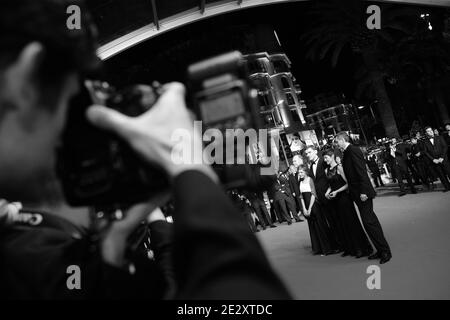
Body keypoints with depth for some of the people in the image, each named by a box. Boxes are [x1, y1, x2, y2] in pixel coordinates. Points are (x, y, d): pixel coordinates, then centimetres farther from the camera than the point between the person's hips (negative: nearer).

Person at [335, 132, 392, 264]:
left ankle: (385, 251, 3)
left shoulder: (353, 150, -14)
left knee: (369, 221, -6)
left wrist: (363, 192, -23)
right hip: (357, 193, 10)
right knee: (371, 220, 14)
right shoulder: (347, 153, 14)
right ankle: (381, 250, 23)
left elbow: (361, 172, -20)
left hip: (363, 193, -10)